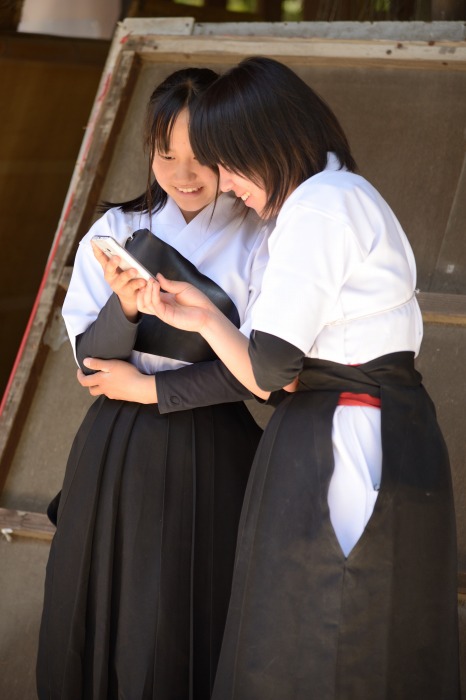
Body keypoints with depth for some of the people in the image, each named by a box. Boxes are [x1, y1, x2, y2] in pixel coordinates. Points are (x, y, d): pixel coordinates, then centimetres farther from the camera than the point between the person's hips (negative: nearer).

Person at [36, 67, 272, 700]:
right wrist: (125, 307, -20)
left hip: (209, 456, -3)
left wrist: (150, 388, -8)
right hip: (118, 453, 3)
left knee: (195, 621, 2)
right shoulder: (117, 231, 3)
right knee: (107, 614, 9)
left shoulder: (258, 242, -5)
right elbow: (89, 359, -1)